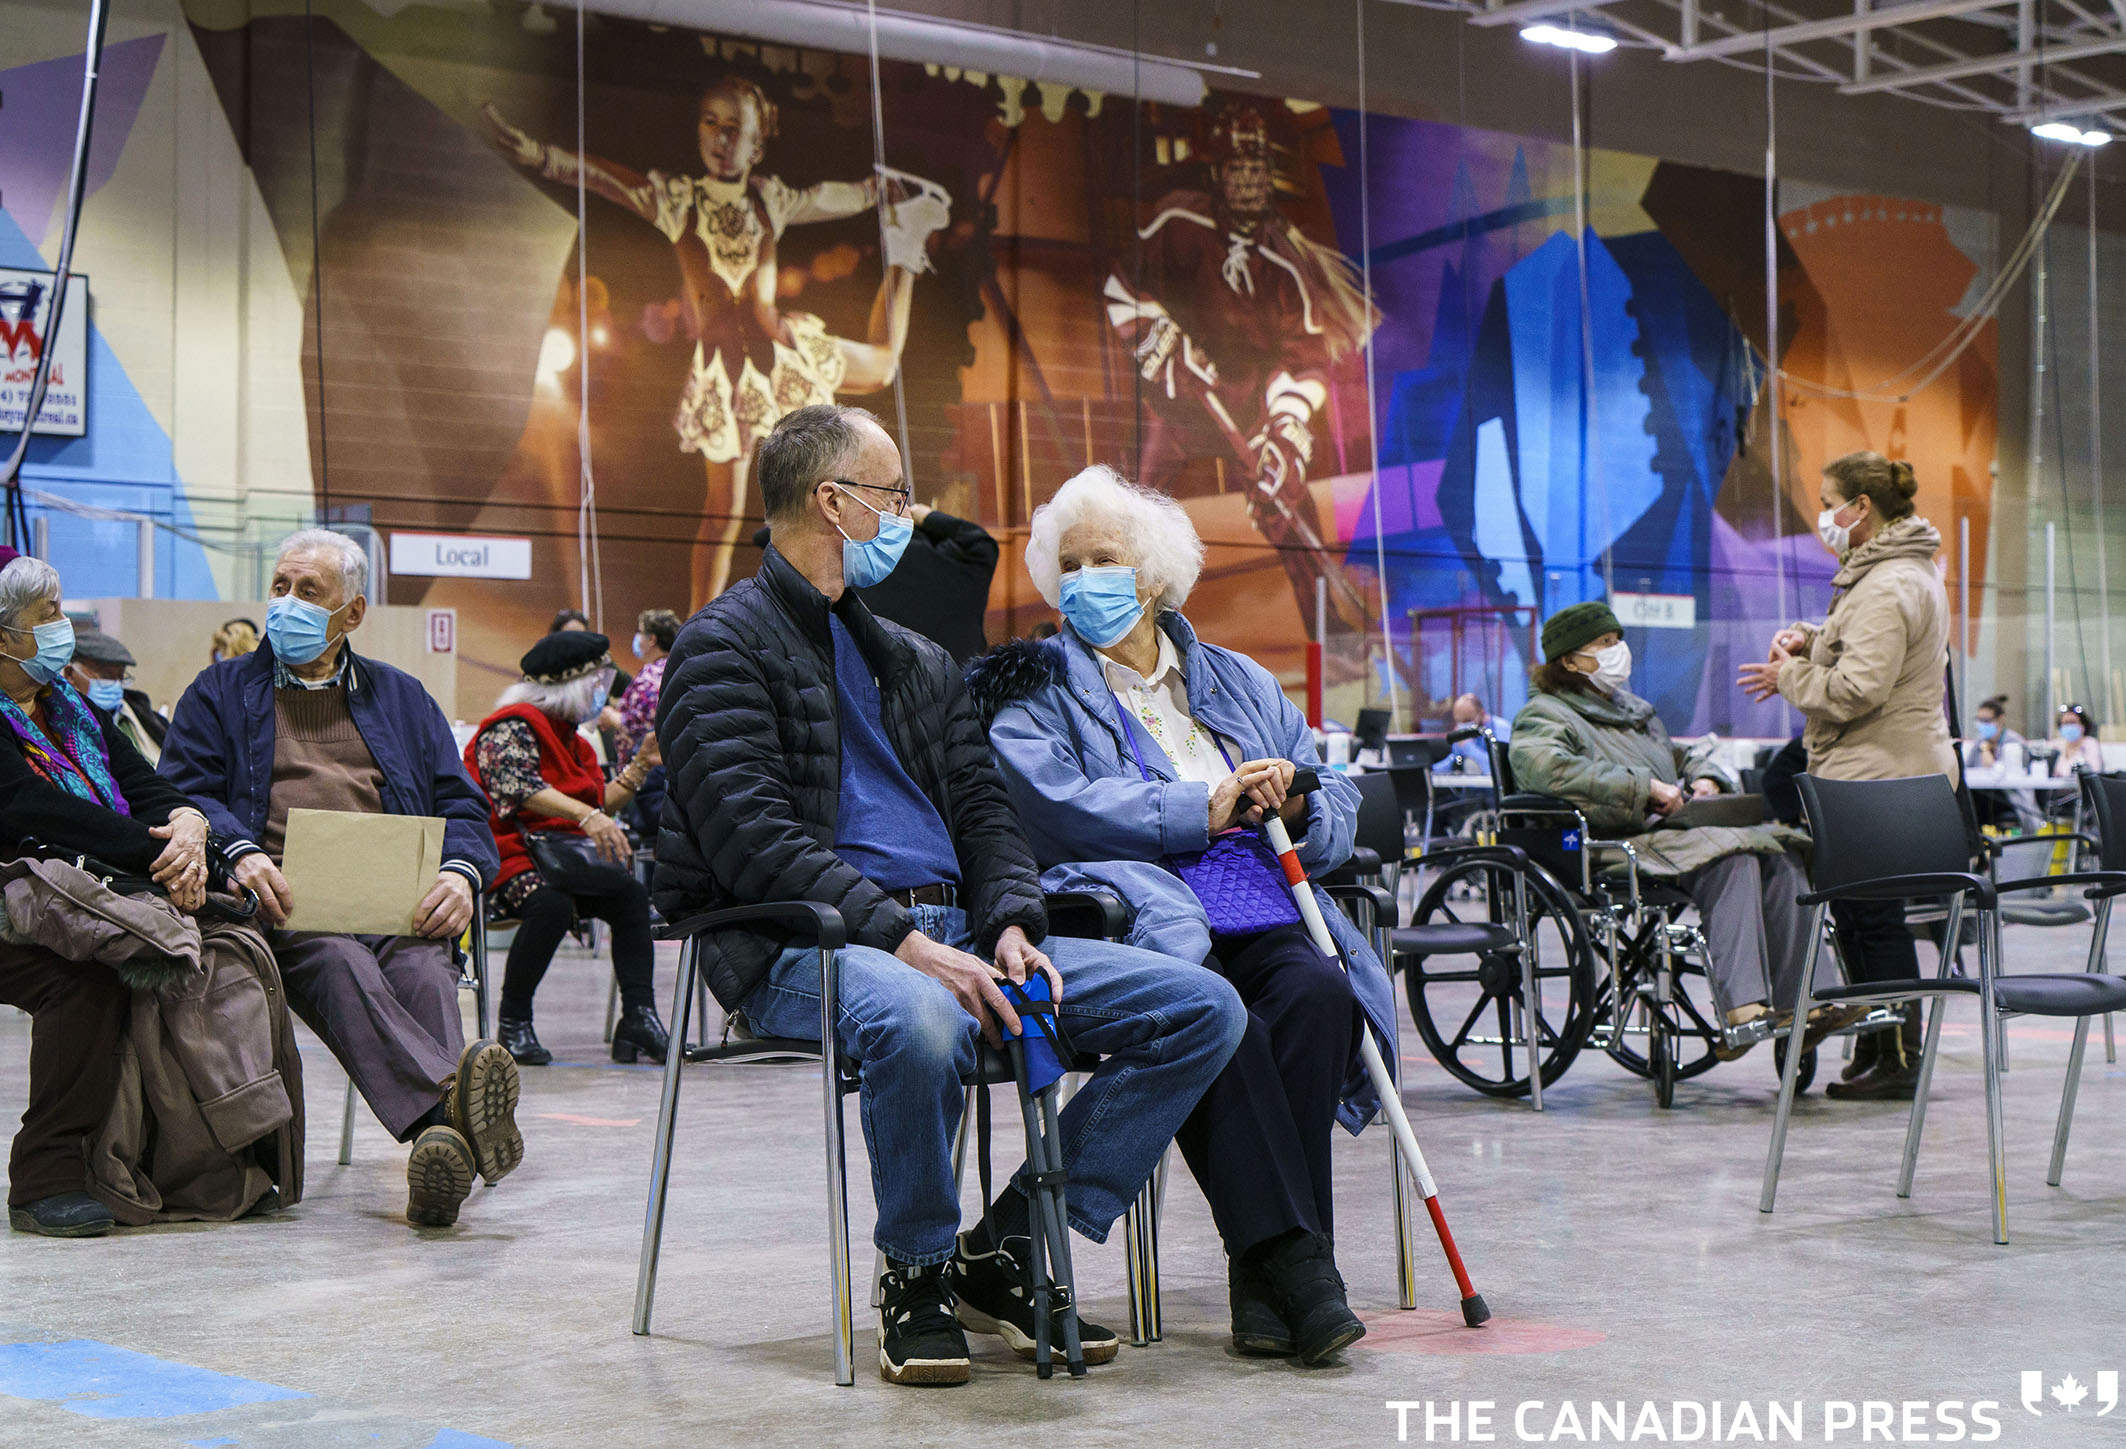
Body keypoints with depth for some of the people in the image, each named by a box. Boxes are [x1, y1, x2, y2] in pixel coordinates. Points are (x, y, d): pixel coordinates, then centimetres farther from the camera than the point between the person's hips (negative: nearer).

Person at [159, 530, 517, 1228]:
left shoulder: (400, 696, 27)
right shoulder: (221, 691, 22)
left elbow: (461, 805, 20)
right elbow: (183, 792, 9)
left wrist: (460, 872, -5)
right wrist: (240, 853, -14)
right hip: (286, 905, -2)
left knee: (425, 974, -34)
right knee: (341, 968, -37)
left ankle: (438, 1144, -61)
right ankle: (454, 1108, -63)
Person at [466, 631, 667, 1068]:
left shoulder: (570, 739, 23)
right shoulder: (511, 727, -7)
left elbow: (599, 803, 24)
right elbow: (519, 789, -25)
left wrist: (640, 765, 16)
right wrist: (587, 817, -37)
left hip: (561, 861, 8)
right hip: (508, 859, -8)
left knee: (632, 895, -15)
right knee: (551, 905, -37)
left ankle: (639, 1017, -20)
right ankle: (513, 1023, -21)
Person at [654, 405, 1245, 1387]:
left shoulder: (916, 661, 25)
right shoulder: (724, 648, 0)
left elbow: (982, 810, 18)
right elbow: (754, 839, -13)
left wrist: (1011, 922, -4)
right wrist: (901, 939, -23)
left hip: (952, 931, 7)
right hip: (803, 949, -7)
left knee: (1202, 1006, -8)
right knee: (920, 1022, -43)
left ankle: (1007, 1247, -6)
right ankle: (915, 1271, -14)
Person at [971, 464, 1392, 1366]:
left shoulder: (1237, 683, 27)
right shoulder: (1035, 695, 14)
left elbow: (1338, 806, 22)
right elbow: (1061, 806, -7)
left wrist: (1296, 805, -2)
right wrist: (1206, 809, -12)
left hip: (1261, 918, 4)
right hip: (1138, 917, -3)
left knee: (1320, 996, -30)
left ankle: (1264, 1273, -26)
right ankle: (1296, 1264, -34)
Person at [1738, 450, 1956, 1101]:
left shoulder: (1888, 588, -18)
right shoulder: (1902, 571, 17)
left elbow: (1859, 688, -24)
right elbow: (1861, 649, 28)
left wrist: (1789, 676, -9)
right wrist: (1807, 639, 8)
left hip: (1878, 778, -11)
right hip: (1895, 772, 11)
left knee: (1874, 918, -5)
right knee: (1857, 914, 14)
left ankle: (1898, 1060, 0)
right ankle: (1877, 1049, 22)